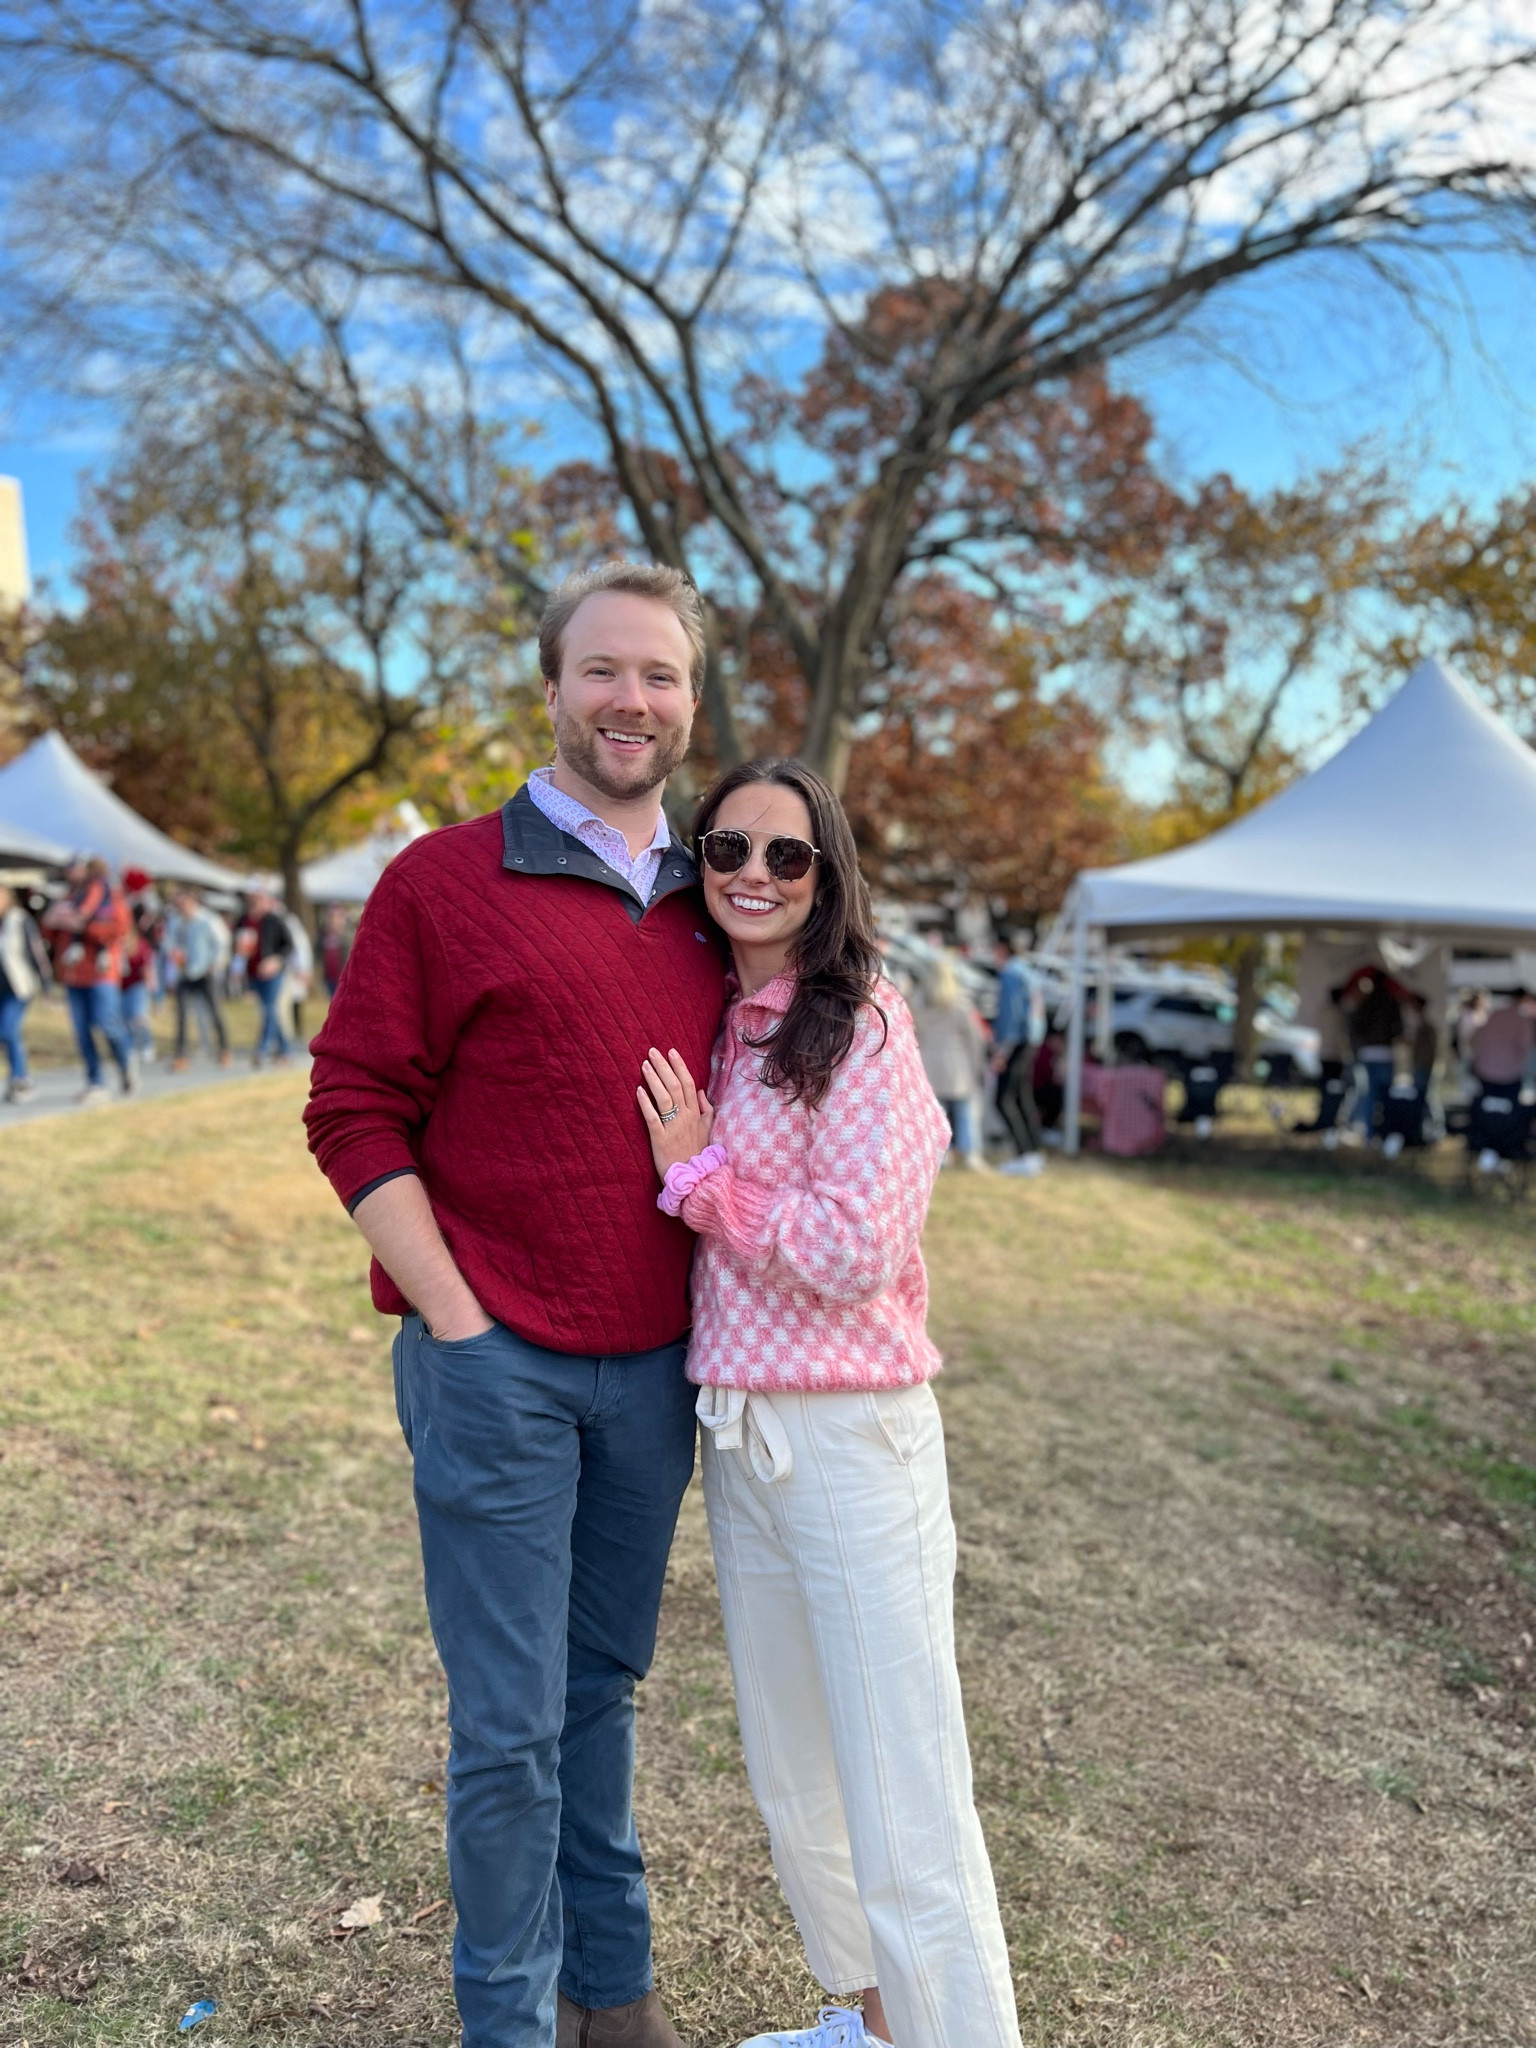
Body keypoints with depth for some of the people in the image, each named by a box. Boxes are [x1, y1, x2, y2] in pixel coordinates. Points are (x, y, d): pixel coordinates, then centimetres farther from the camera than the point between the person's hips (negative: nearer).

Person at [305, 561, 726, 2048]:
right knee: (509, 1721, 7)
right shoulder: (442, 881, -5)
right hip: (496, 1366, -4)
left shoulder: (704, 907, 9)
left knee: (603, 1682, 19)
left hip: (656, 1367, 5)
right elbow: (354, 1110, -7)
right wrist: (456, 1315, -11)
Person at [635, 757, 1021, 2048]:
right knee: (794, 1786, 21)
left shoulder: (862, 1023, -12)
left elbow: (855, 1254, -19)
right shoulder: (715, 1027, 10)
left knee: (905, 1813, 0)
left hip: (852, 1441, -7)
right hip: (738, 1440, 8)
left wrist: (699, 1172, -11)